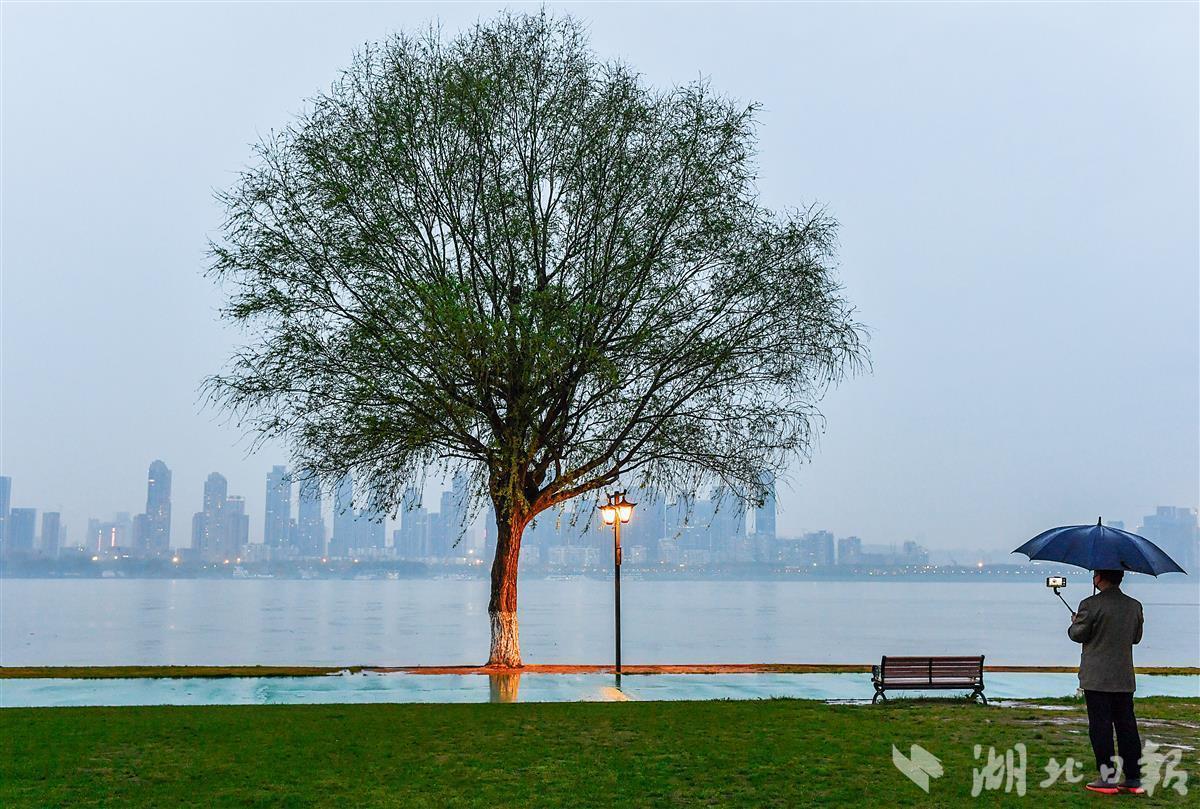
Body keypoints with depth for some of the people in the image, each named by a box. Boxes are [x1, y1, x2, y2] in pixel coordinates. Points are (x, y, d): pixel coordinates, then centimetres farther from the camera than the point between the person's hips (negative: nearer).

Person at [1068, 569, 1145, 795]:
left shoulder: (1090, 605, -13)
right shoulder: (1135, 606, 5)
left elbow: (1078, 635, -7)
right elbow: (1136, 637, 15)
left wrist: (1074, 623, 13)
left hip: (1096, 678, -5)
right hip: (1125, 679, 5)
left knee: (1100, 726, 0)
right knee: (1127, 726, 10)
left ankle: (1108, 779, 1)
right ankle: (1134, 779, 13)